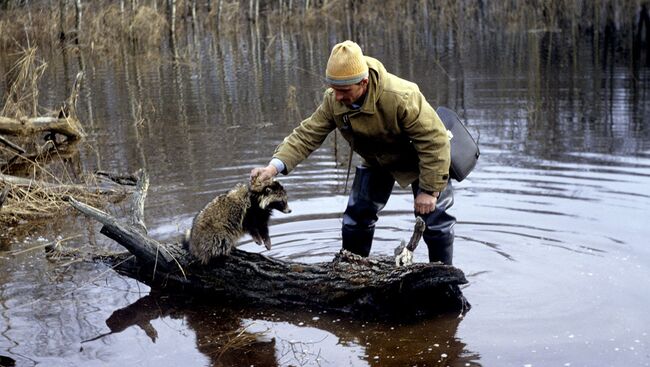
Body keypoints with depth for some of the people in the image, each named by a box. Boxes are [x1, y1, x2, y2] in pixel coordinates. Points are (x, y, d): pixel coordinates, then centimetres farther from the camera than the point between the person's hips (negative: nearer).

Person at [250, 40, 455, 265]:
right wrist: (276, 165, -38)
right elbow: (307, 135, -22)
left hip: (421, 159, -5)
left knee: (434, 220, -5)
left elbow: (434, 141, -33)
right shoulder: (333, 100, -23)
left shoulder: (401, 97, -40)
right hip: (377, 161, 5)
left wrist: (429, 190, -30)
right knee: (357, 214, 3)